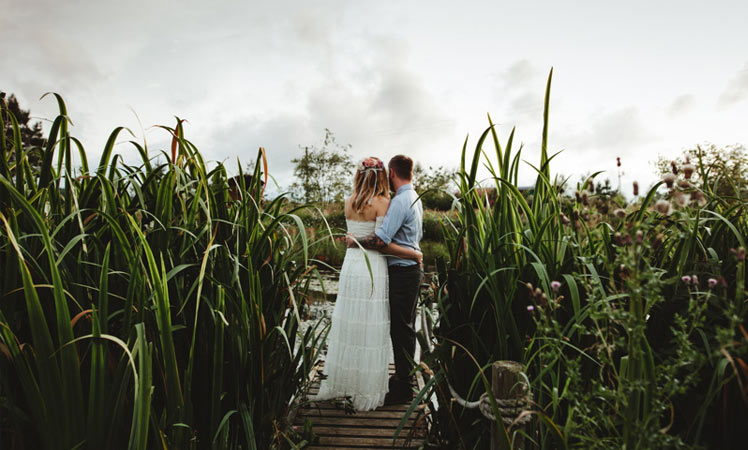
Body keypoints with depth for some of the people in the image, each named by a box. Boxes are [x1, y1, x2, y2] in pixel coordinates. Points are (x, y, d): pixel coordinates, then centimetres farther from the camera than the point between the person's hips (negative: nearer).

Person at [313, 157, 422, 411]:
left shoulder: (349, 202, 6)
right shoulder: (382, 203, -9)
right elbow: (383, 244, -14)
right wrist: (415, 254, -5)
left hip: (350, 263, 6)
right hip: (372, 268, -5)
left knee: (346, 325, 15)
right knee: (370, 330, 3)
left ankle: (336, 384, 28)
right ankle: (366, 393, 14)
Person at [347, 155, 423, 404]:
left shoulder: (400, 201, -19)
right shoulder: (415, 198, 13)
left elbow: (381, 239, -25)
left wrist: (355, 241, -13)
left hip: (402, 272, -10)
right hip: (412, 268, 10)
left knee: (401, 329, -3)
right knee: (404, 327, 17)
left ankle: (403, 388, 6)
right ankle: (404, 376, 29)